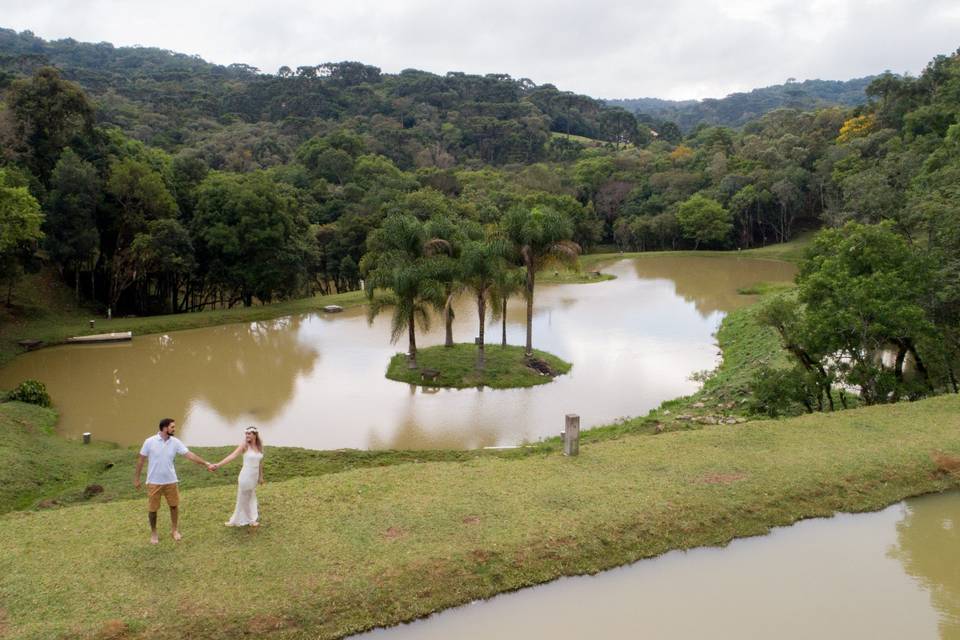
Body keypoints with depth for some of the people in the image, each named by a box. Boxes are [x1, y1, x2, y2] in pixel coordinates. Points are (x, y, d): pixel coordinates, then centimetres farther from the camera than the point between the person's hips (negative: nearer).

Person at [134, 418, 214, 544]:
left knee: (174, 505, 13)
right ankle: (153, 532, 29)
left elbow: (190, 454, -9)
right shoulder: (150, 442, -14)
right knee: (152, 509, 8)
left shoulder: (175, 442, -6)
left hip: (170, 481, 3)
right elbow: (141, 460, -5)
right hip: (154, 482, -3)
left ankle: (175, 529, 32)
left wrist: (206, 464, -15)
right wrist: (136, 478, -2)